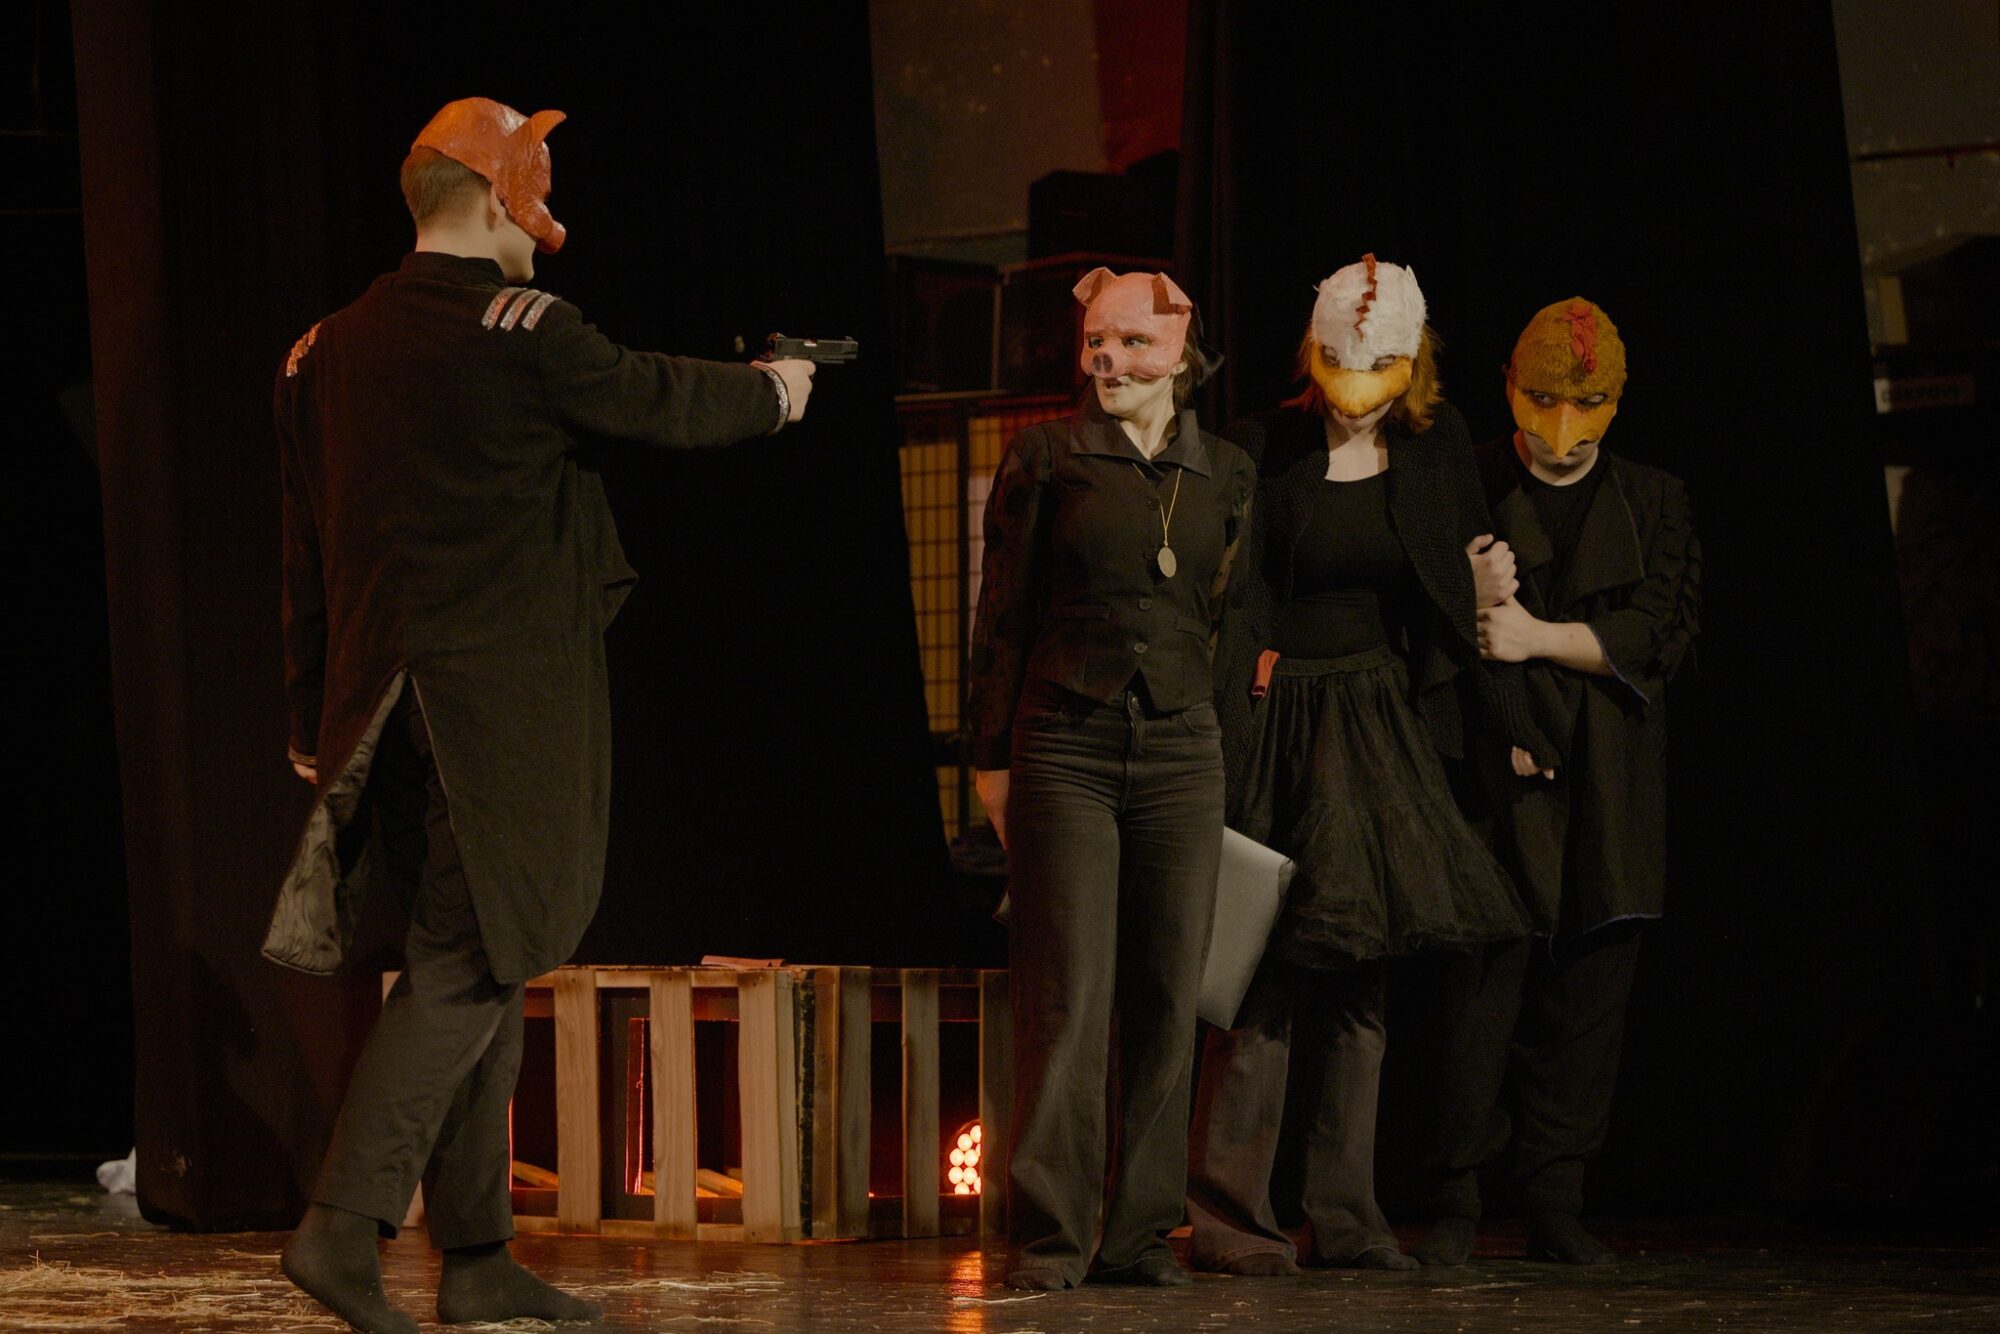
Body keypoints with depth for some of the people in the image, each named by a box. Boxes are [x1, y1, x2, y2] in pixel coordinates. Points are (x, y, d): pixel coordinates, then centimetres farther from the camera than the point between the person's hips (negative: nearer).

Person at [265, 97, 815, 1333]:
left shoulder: (330, 349, 10)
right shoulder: (523, 331, -12)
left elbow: (309, 556, 14)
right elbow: (661, 402, 1)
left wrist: (315, 721, 20)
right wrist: (775, 390, 21)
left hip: (390, 701, 8)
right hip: (502, 697, -8)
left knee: (475, 961, 14)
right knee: (470, 964, -7)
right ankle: (347, 1221, -18)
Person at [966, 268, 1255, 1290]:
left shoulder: (1224, 475, 10)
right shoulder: (1046, 457, 2)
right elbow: (1002, 615, 4)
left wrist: (1233, 747, 9)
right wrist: (991, 755, 1)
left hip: (1181, 754, 3)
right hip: (1066, 747, -3)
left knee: (1167, 1001, 2)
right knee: (1066, 998, -7)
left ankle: (1142, 1233, 8)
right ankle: (1050, 1236, -4)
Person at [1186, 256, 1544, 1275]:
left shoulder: (1434, 445, 5)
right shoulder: (1264, 450, -7)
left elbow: (1445, 593, 14)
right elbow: (1231, 606, -9)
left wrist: (1483, 589, -10)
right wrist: (1225, 748, -16)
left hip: (1381, 723, 4)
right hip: (1281, 721, -4)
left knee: (1361, 969, 4)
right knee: (1269, 967, -10)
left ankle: (1344, 1217, 8)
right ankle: (1227, 1216, -8)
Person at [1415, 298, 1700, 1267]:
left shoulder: (1652, 503, 14)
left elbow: (1662, 632, 2)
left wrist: (1540, 638, -9)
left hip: (1608, 783, 3)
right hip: (1495, 766, -3)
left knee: (1588, 989, -1)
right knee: (1485, 977, -11)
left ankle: (1556, 1204, 4)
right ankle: (1458, 1202, -8)